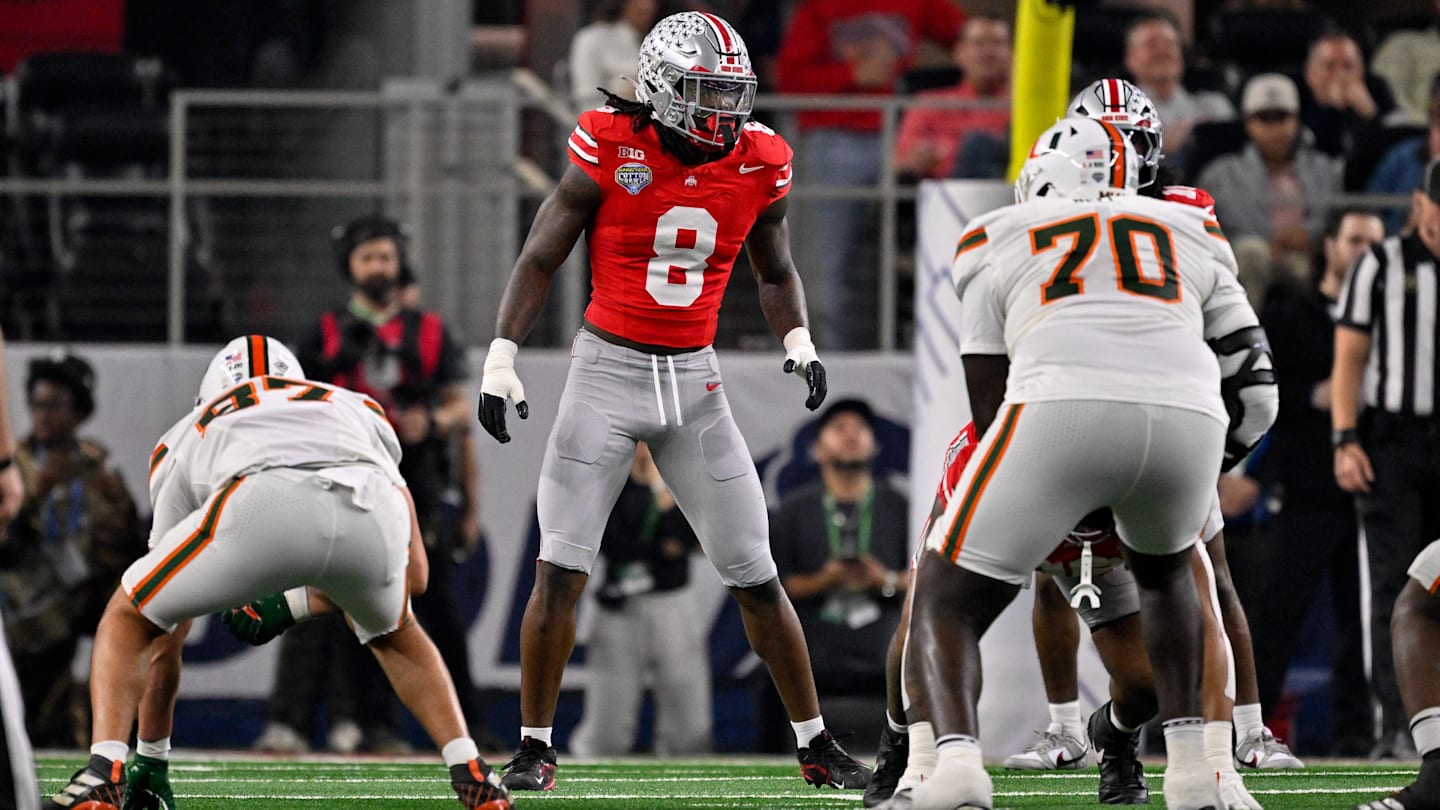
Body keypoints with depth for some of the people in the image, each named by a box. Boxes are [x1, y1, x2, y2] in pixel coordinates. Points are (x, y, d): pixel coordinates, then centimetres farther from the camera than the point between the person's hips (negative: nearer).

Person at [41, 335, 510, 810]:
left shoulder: (186, 438, 41)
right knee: (393, 635, 39)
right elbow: (414, 575, 42)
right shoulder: (360, 411, 45)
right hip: (372, 516, 2)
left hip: (261, 508, -2)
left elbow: (165, 636, 45)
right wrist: (289, 609, 45)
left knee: (126, 622, 25)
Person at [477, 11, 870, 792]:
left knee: (755, 575, 4)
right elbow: (540, 259, -4)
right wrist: (500, 356, -10)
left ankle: (815, 743, 14)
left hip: (693, 378, 3)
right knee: (560, 570, -6)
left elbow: (775, 271, 16)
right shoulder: (610, 150, -12)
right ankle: (534, 748, 5)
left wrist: (798, 339, -1)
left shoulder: (759, 165, -2)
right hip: (607, 368, -3)